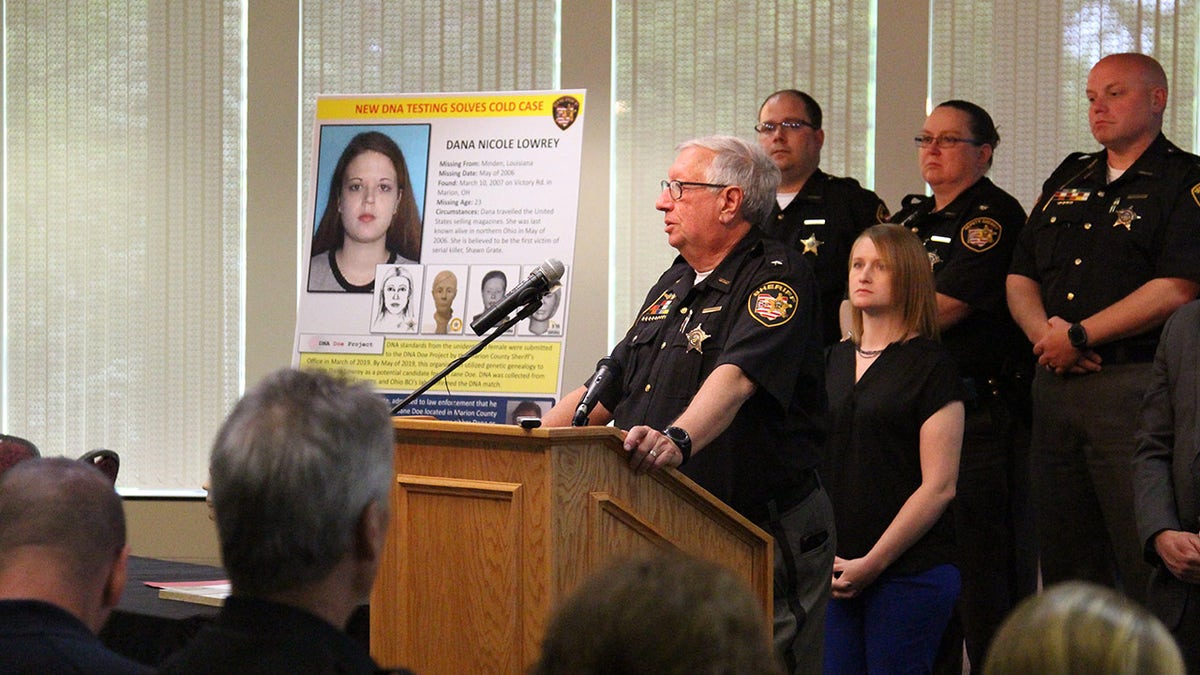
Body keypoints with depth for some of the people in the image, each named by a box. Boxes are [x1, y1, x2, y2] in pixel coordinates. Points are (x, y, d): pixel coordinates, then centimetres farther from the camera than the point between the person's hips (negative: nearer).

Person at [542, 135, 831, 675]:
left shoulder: (778, 278, -11)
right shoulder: (673, 283, 17)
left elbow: (736, 379, -29)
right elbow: (609, 387, 24)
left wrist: (679, 438, -46)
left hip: (765, 534, -8)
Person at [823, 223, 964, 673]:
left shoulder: (930, 364, -3)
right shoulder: (835, 360, 15)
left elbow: (939, 486, -9)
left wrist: (873, 562, -11)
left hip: (909, 570, -5)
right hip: (838, 572, 6)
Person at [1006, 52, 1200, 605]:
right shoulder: (1068, 179, 20)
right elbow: (1020, 276, 17)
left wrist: (1079, 337, -12)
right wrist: (1044, 331, -4)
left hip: (1135, 388, -7)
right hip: (1055, 388, 7)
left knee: (1149, 570, -8)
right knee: (1064, 567, 10)